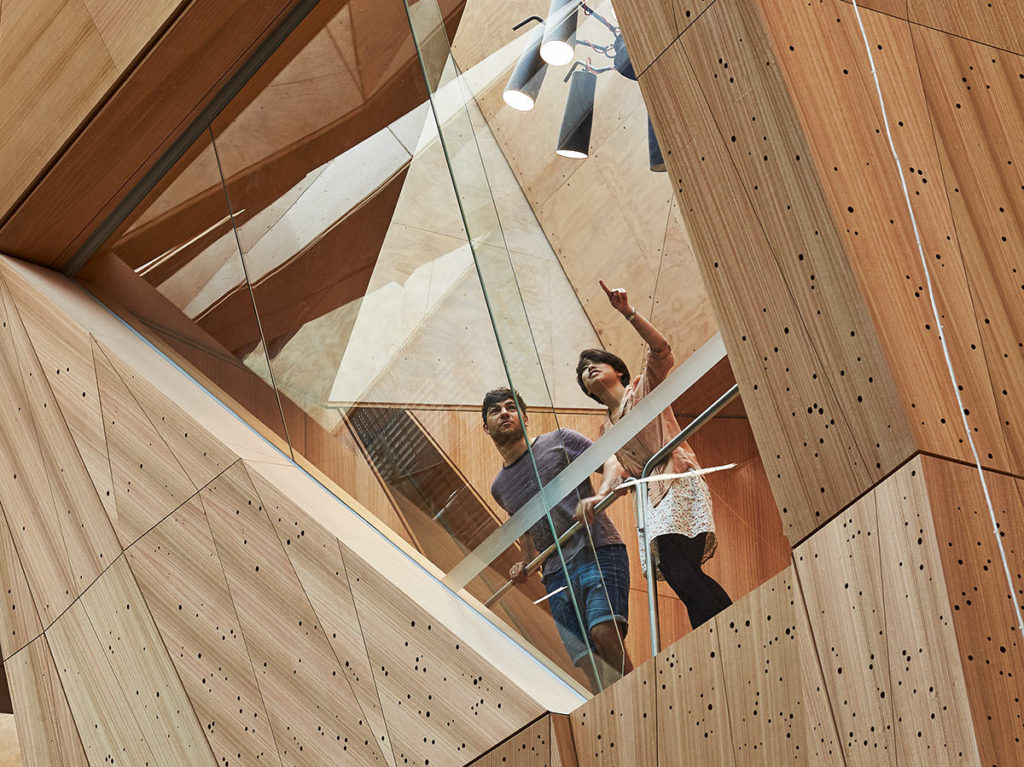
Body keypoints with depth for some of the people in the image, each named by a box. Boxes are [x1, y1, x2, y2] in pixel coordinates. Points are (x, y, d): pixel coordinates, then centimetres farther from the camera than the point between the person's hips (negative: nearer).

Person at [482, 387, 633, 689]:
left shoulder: (559, 442, 7)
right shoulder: (499, 488, 21)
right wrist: (526, 562, 16)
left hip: (598, 551, -5)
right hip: (556, 575, 5)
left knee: (604, 632, -27)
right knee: (588, 662, -8)